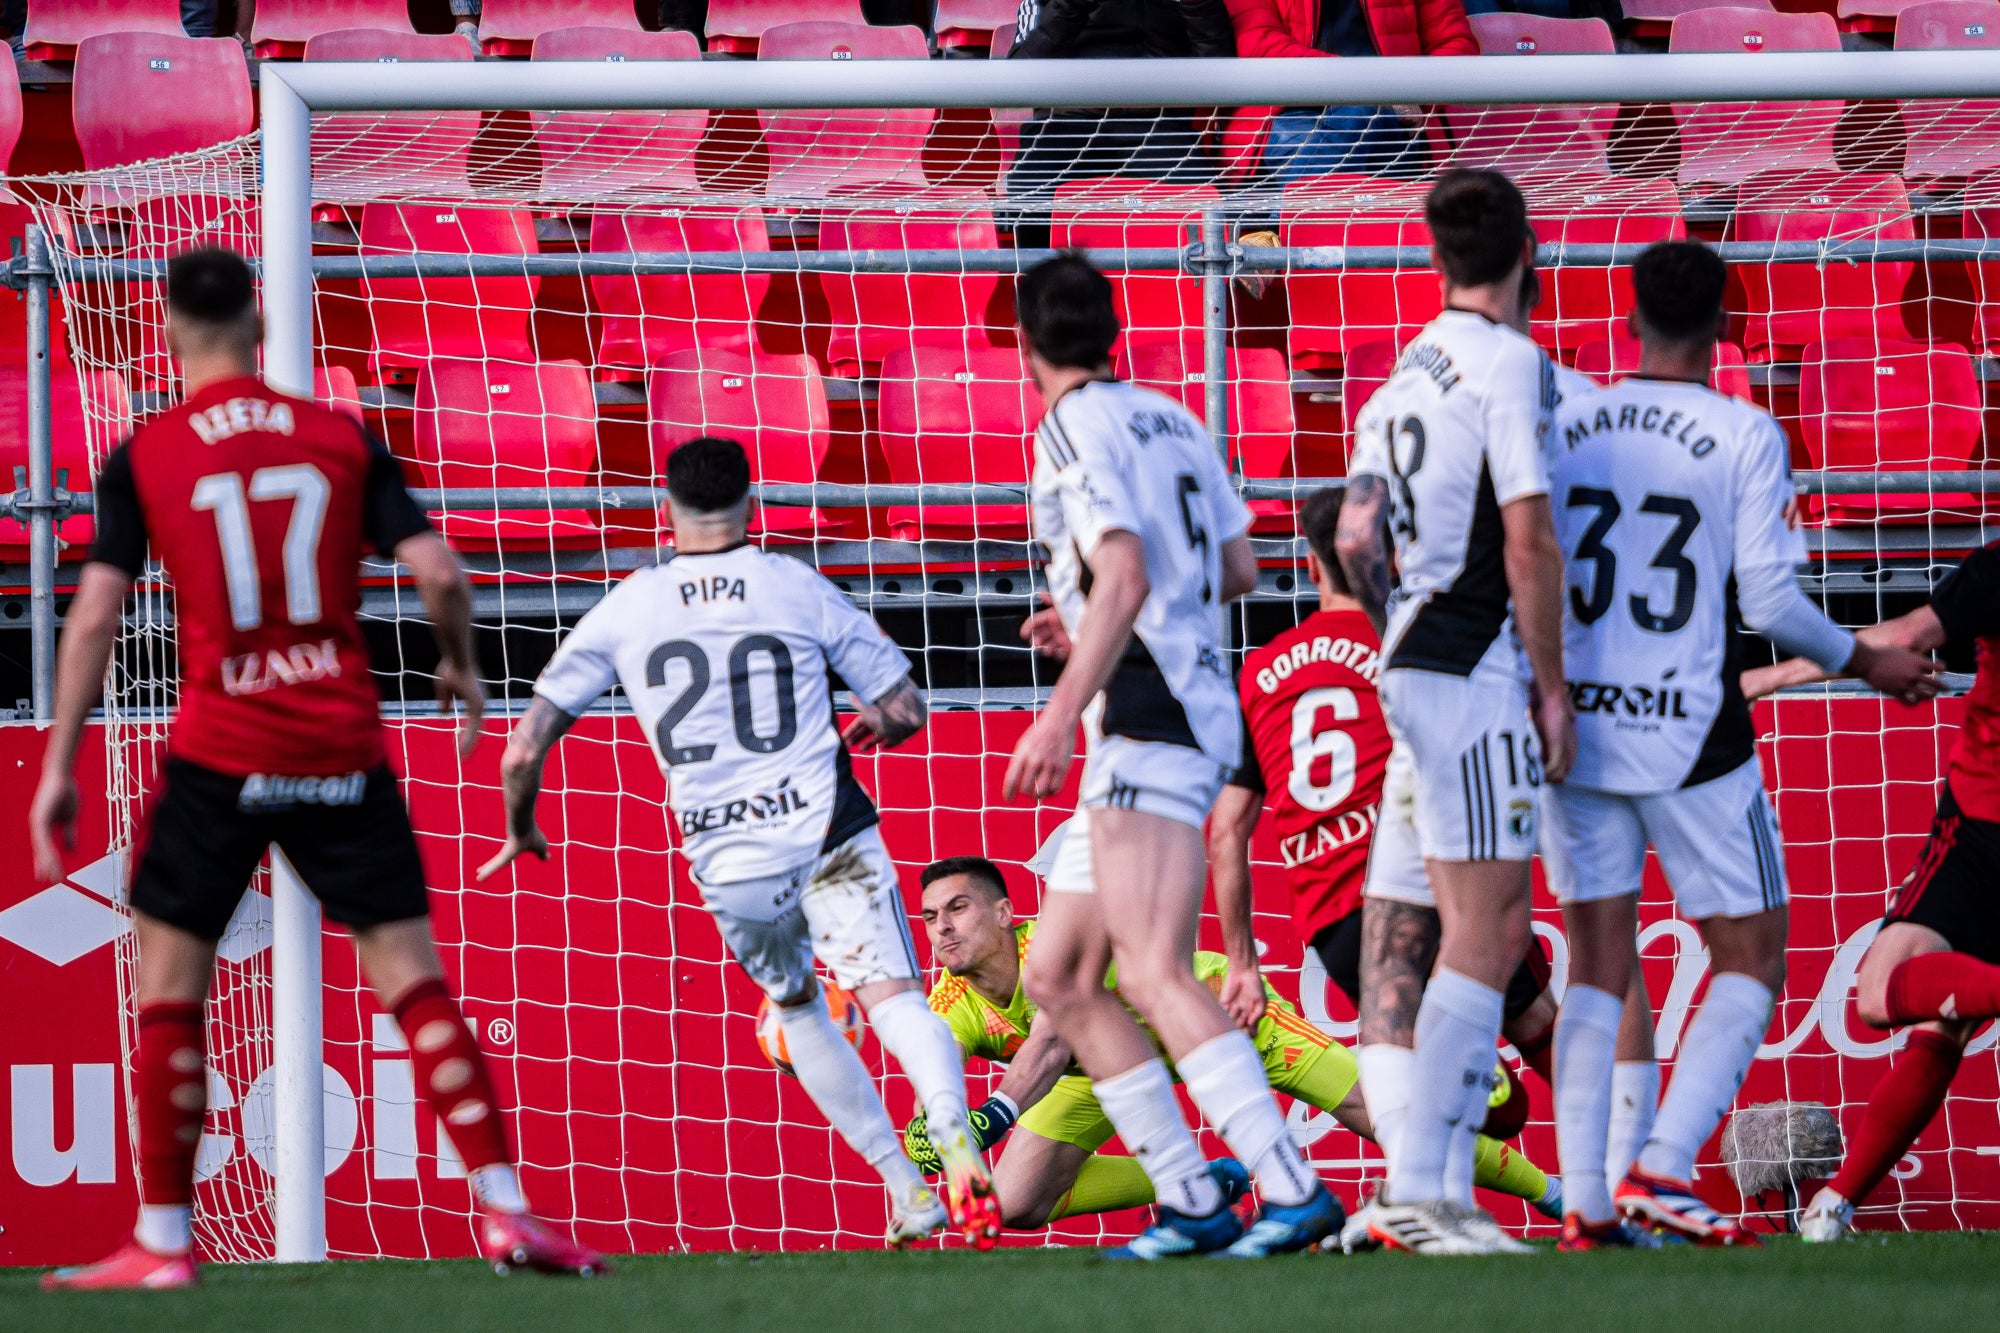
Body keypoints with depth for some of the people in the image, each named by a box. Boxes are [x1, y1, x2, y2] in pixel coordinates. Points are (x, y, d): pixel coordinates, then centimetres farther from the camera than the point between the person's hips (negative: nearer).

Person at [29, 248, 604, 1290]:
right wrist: (460, 666, 18)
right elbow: (438, 574, -2)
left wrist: (58, 767, -1)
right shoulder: (342, 440, 4)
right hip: (343, 747, 2)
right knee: (412, 978, 5)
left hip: (217, 753, -2)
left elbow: (95, 615, -6)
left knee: (168, 983, 8)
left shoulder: (143, 460, -1)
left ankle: (163, 1242, 5)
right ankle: (505, 1212, -3)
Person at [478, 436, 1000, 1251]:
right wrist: (863, 730, 35)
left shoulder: (626, 611, 7)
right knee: (893, 999, -9)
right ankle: (953, 1134, -40)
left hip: (727, 864, 2)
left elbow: (523, 752, 8)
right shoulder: (799, 589, 5)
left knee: (796, 1007, 25)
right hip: (827, 834, -2)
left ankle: (908, 1191, 23)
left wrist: (522, 830, 27)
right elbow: (905, 710, 12)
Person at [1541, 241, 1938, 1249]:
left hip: (1575, 728, 4)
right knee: (1750, 958, 7)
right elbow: (1767, 600, -9)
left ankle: (1585, 1202, 2)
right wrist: (1867, 662, 7)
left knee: (1597, 967, 10)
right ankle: (1663, 1168, -9)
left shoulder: (1563, 426, 3)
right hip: (1691, 741, -4)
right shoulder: (1744, 436, -7)